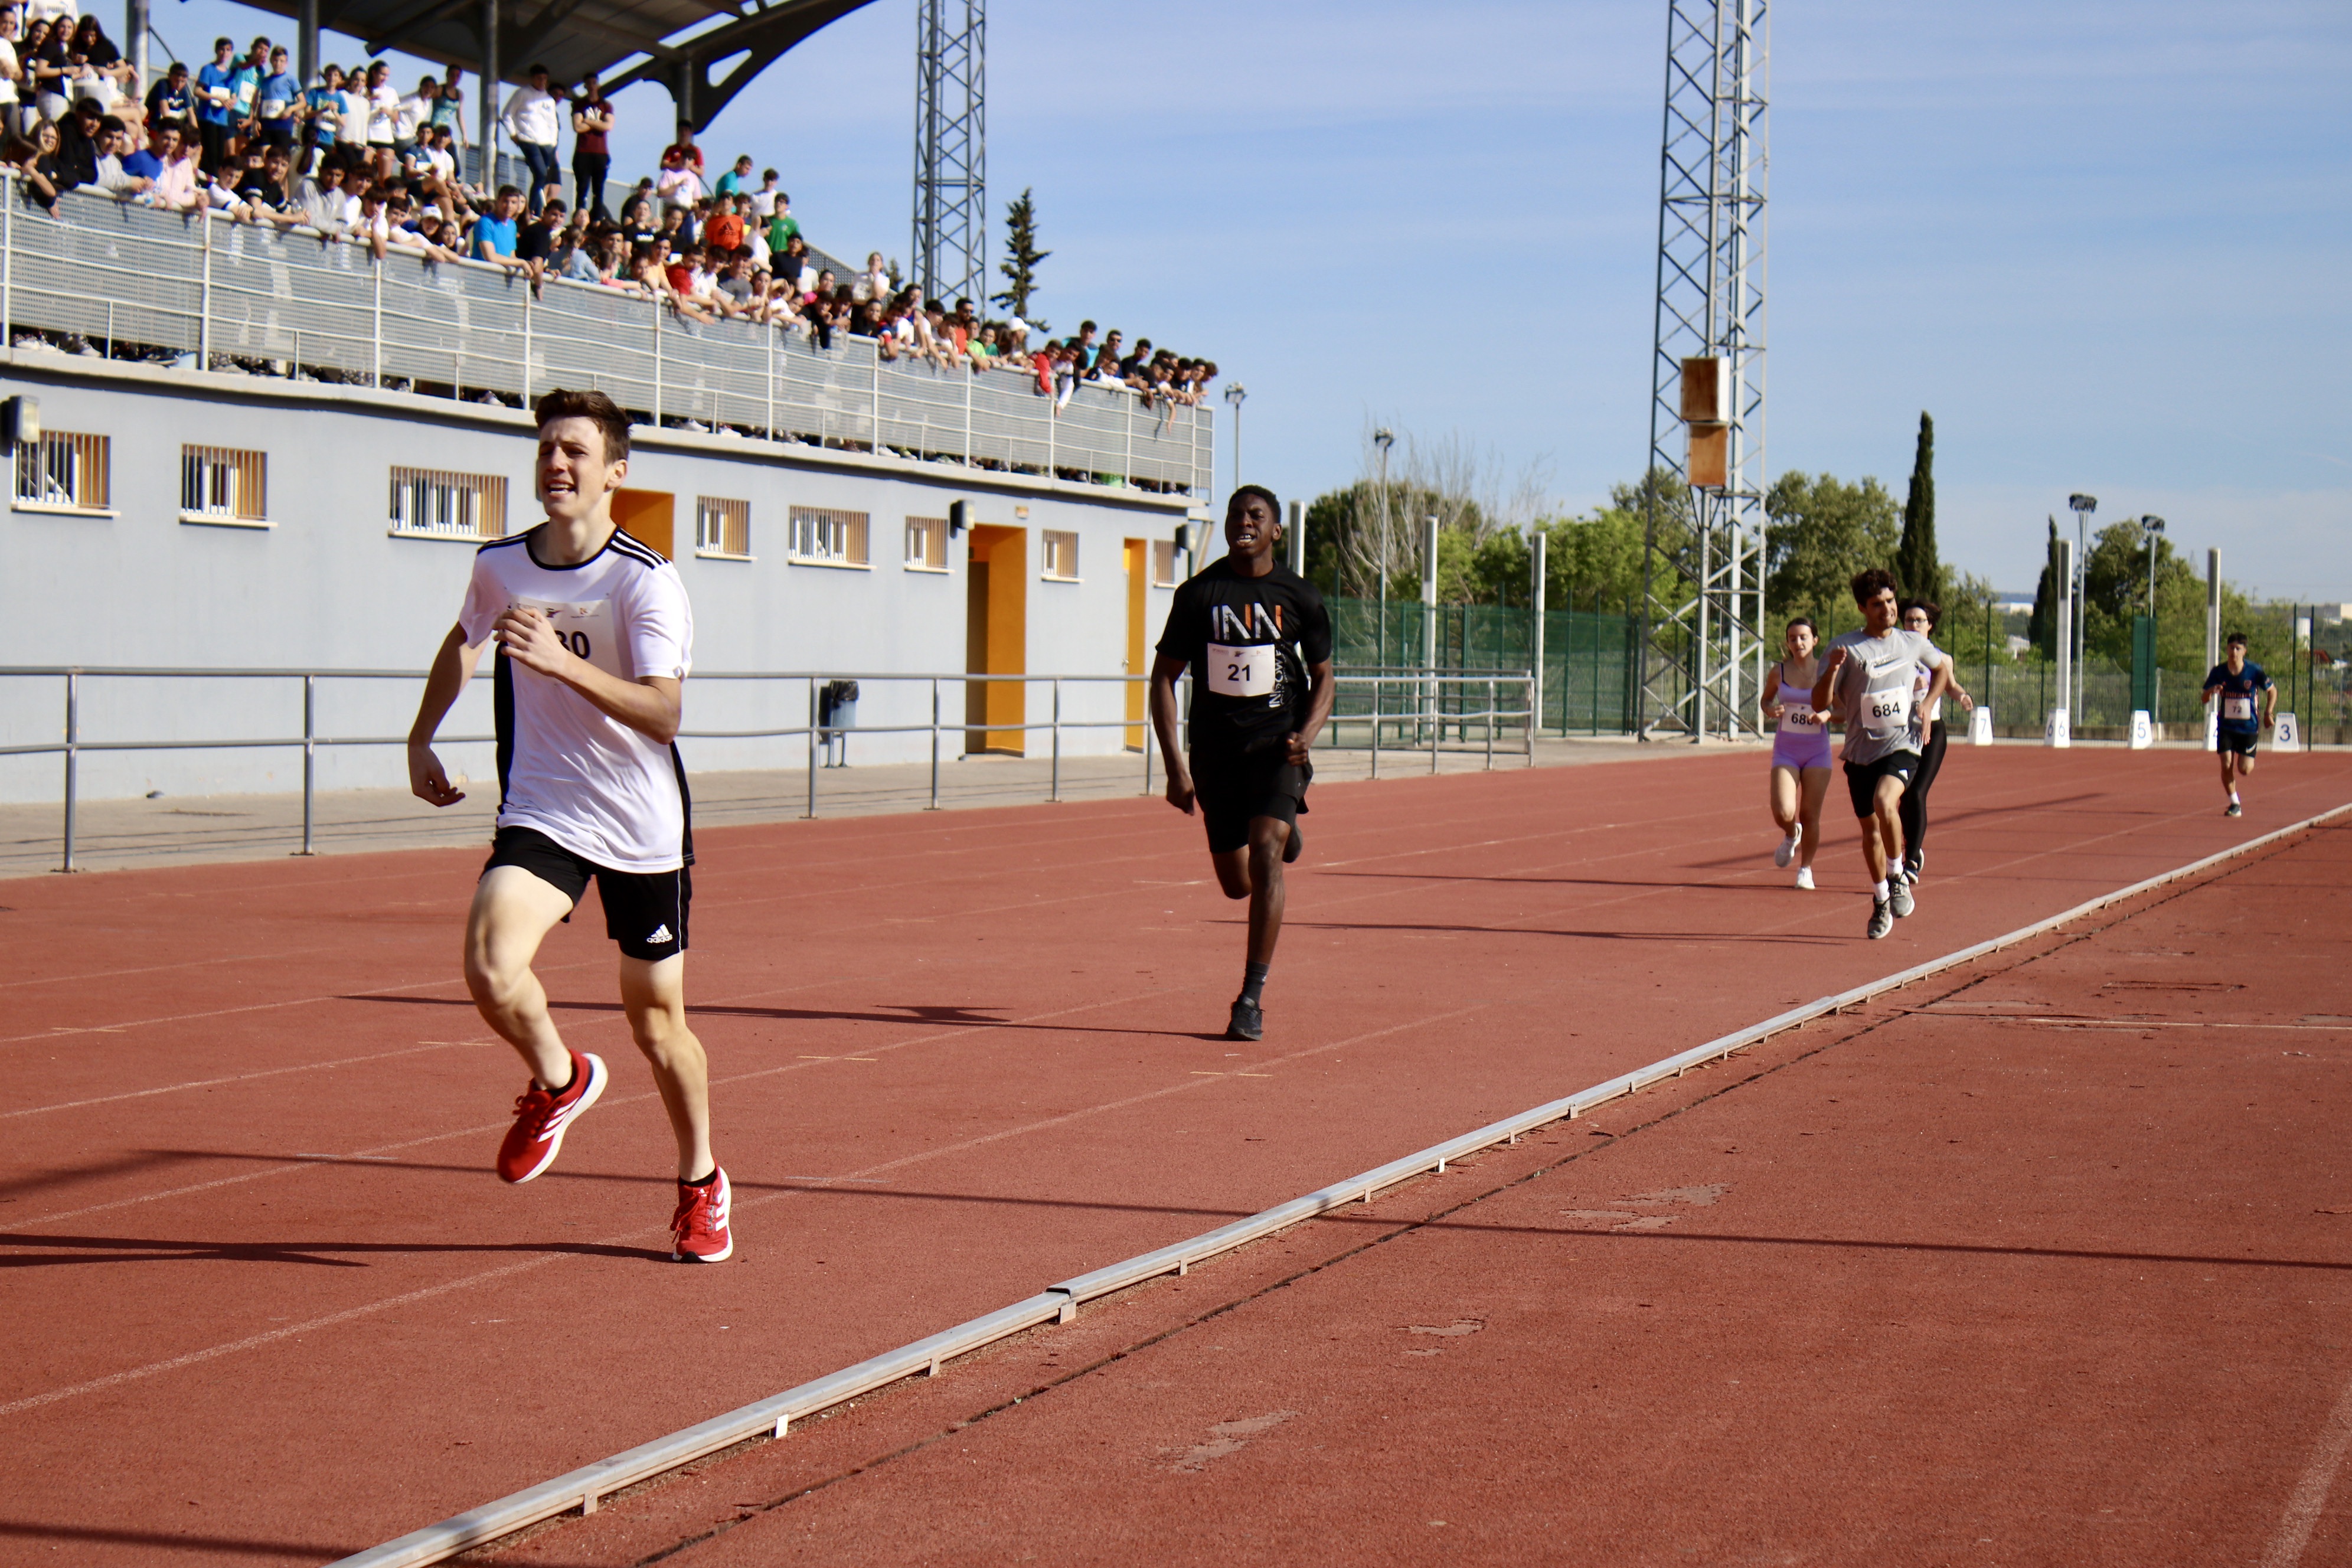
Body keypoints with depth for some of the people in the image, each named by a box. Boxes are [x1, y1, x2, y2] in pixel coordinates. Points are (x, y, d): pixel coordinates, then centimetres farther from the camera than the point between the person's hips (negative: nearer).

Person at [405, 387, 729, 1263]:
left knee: (657, 1020, 6)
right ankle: (558, 1080, 9)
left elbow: (663, 714, -26)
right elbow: (463, 643, 25)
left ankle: (701, 1185, 32)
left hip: (644, 829, -2)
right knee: (491, 969, -24)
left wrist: (564, 664, -37)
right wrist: (422, 737, 24)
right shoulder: (499, 566, 1)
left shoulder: (647, 583, -14)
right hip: (542, 815, 3)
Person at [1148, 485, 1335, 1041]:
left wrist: (1306, 735, -12)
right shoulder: (1198, 594, 0)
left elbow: (1323, 678, 9)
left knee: (1266, 855, -22)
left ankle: (1253, 998, -18)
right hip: (1216, 748, 2)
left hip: (1277, 745, -2)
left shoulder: (1298, 596, 0)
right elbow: (1164, 677, 2)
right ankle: (1282, 829, 48)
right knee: (1237, 884, 9)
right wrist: (1175, 765, -7)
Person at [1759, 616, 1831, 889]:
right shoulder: (1779, 672, -1)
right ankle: (1791, 836, 22)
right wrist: (1770, 710, -7)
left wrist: (1827, 716, -18)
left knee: (1810, 816, 0)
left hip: (1817, 753, 0)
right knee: (1783, 813, -14)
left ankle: (1806, 869, 19)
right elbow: (1766, 698, 15)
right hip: (1786, 751, 0)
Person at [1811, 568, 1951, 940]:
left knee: (1884, 801, -29)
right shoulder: (1845, 647, -6)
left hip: (1901, 745, -1)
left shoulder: (1912, 643, 3)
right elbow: (1819, 704, -11)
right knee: (1870, 829, 10)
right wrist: (1832, 669, -29)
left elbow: (1943, 663, 26)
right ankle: (1881, 902, 29)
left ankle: (1897, 878, -10)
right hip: (1860, 751, 1)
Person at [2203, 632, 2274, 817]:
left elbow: (2272, 691, 5)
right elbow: (2205, 699, -4)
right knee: (2226, 766, -10)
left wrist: (2268, 713, -2)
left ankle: (2250, 759, 34)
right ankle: (2235, 804, 8)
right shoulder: (2218, 672, -7)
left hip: (2248, 727, -1)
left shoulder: (2254, 671, -10)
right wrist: (2211, 692, -26)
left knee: (2244, 770, -5)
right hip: (2226, 727, 1)